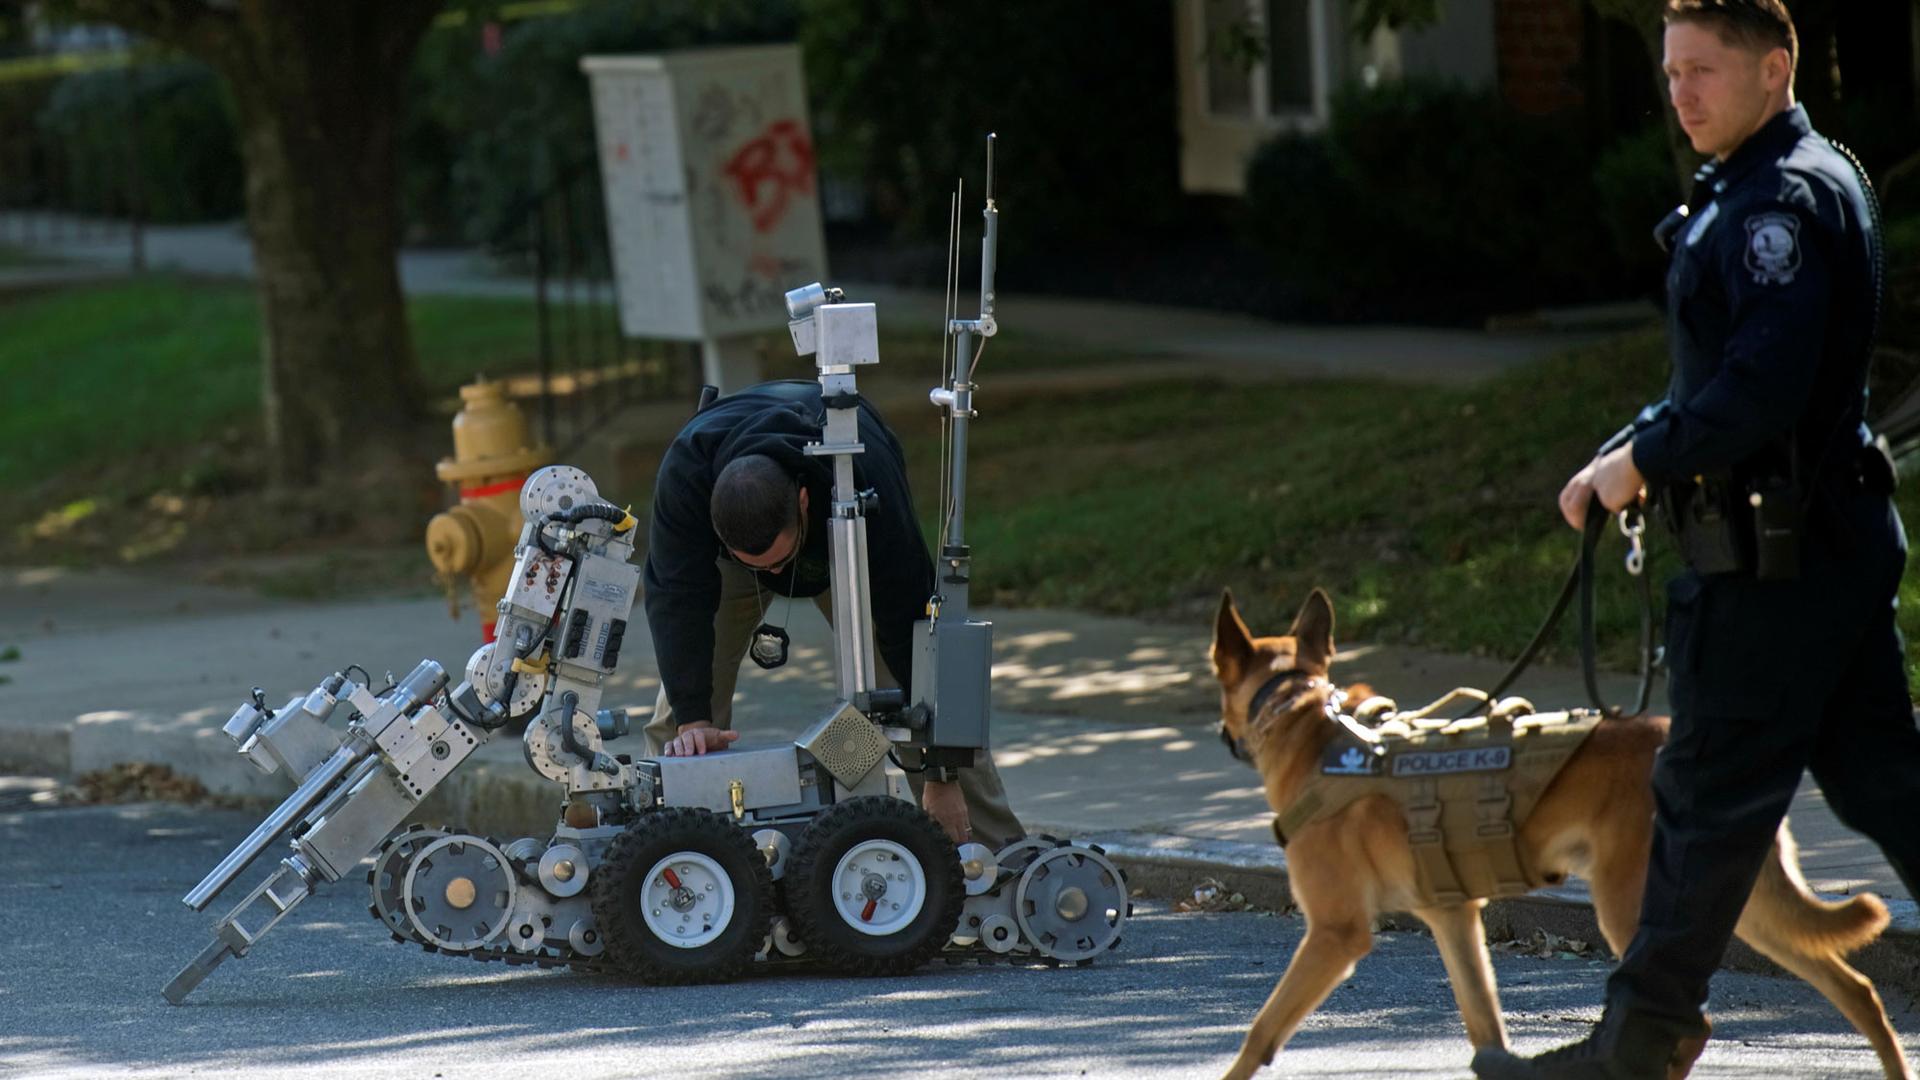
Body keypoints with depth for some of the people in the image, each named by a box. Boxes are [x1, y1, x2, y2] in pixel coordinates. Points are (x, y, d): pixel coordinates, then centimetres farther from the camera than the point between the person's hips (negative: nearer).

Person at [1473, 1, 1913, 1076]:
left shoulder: (1781, 201, -17)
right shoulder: (1813, 182, 16)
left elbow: (1764, 385, -26)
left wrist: (1647, 461, -15)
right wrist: (1635, 456, 17)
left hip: (1771, 559, -10)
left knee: (1710, 799, -1)